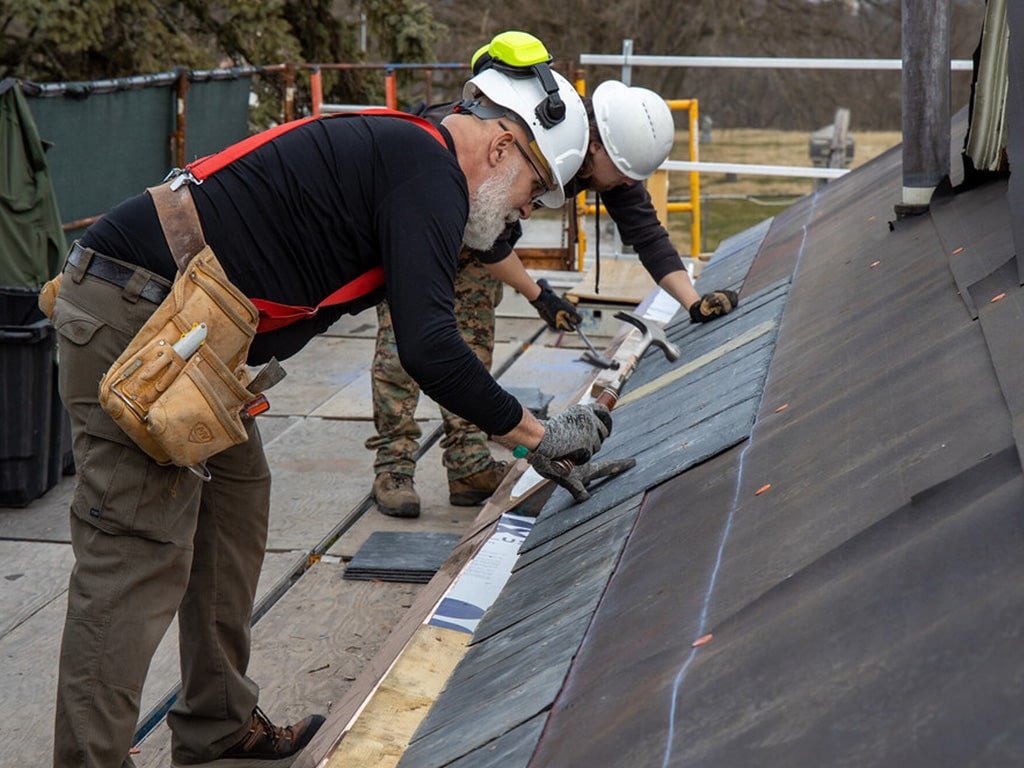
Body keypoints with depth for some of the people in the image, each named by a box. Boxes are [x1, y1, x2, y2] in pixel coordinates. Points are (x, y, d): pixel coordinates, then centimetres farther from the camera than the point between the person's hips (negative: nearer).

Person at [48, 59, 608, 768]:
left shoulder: (395, 152, 21)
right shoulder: (428, 171, -12)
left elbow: (424, 336, 27)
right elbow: (428, 350, -20)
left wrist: (526, 436, 26)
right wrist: (537, 435, -8)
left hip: (177, 326, 11)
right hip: (134, 317, -11)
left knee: (235, 502, 18)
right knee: (139, 558, -9)